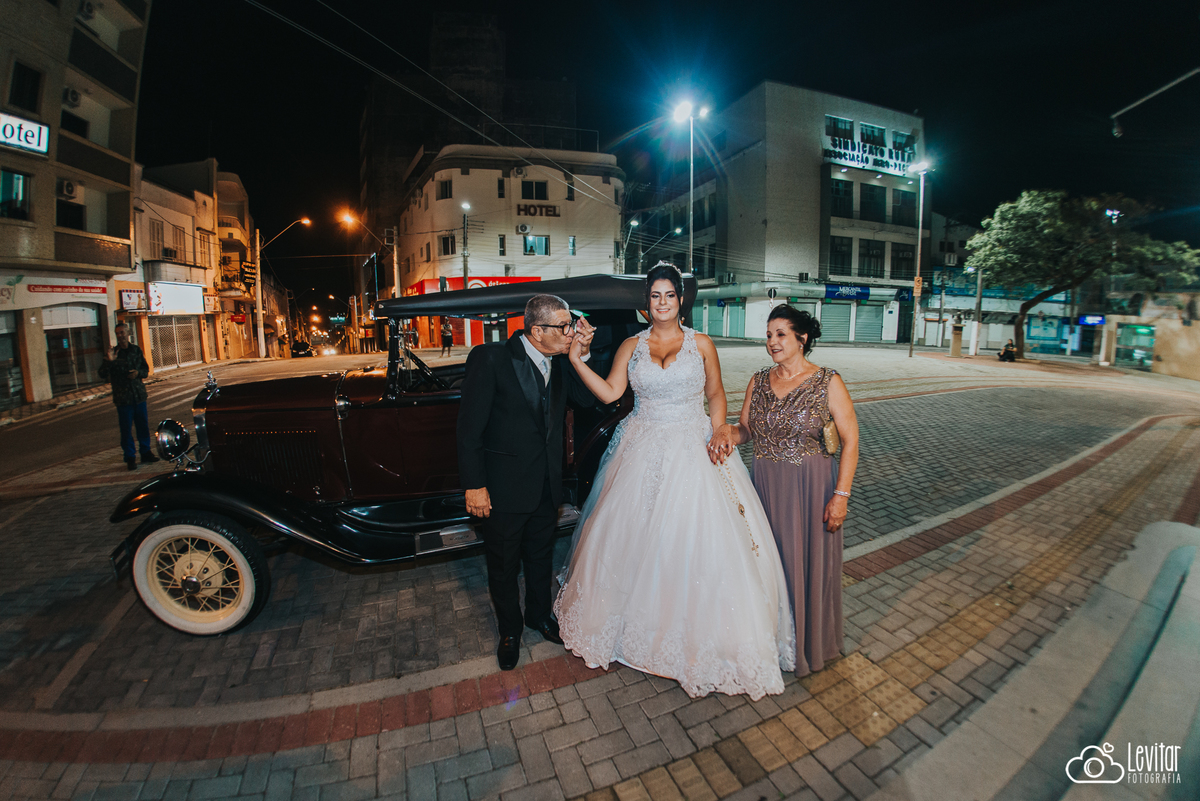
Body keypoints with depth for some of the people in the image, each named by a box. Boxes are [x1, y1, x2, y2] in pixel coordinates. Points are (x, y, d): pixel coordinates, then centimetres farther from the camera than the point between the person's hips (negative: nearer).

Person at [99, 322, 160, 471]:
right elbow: (103, 375, -9)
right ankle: (130, 457, 8)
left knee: (143, 425, 10)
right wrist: (108, 361, -26)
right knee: (126, 428, 0)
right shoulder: (113, 353, -3)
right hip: (123, 397, -3)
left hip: (139, 394, 3)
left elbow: (146, 369, 15)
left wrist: (138, 372, -8)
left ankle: (146, 452, 22)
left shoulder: (136, 350, 7)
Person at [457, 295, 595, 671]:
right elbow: (469, 426, -17)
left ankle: (539, 615, 50)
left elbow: (587, 398, 0)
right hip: (503, 487, -5)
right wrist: (474, 485, -17)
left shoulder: (559, 361, -2)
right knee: (504, 565, 16)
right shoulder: (490, 359, -19)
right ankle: (510, 631, 42)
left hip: (546, 484, 5)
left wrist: (582, 355, -12)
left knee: (541, 556, 25)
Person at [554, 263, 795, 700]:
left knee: (697, 538, -1)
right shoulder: (631, 346, 5)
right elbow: (609, 393, -2)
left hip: (691, 448, -1)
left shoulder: (701, 344, 2)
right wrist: (576, 359, -10)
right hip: (641, 451, 2)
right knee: (633, 531, 8)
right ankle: (639, 619, 32)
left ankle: (700, 633, 21)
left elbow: (715, 393, 5)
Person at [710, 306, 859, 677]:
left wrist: (840, 495, -13)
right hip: (766, 485, 4)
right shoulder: (759, 381, 4)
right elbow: (746, 428, 9)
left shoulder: (828, 382, -9)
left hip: (811, 485, -4)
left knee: (810, 562, 10)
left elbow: (851, 440, -9)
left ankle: (810, 644, 36)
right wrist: (728, 432, -14)